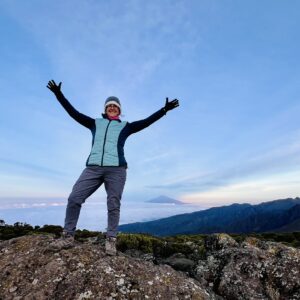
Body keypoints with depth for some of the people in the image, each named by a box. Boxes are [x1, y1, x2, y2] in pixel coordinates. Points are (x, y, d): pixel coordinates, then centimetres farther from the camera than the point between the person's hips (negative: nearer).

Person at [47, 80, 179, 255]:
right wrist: (59, 95, 10)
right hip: (93, 168, 2)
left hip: (116, 169, -1)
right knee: (74, 198, -4)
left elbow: (146, 122, 6)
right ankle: (68, 236, 11)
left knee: (113, 205, -1)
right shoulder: (95, 123, 20)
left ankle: (111, 241, 10)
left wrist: (164, 110, -1)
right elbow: (74, 113, 16)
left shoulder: (125, 127, 15)